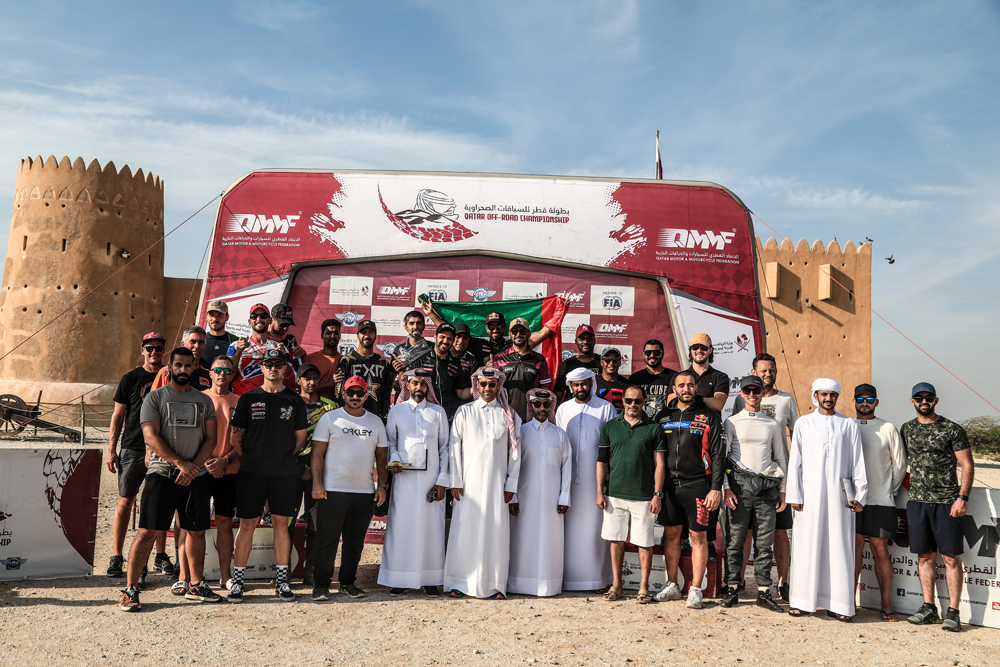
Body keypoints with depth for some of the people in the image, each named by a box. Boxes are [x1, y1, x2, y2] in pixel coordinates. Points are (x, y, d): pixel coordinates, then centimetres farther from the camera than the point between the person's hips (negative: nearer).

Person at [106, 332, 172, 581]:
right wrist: (111, 449, -2)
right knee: (125, 502, -1)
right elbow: (118, 415, 3)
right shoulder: (131, 378, 2)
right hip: (133, 448, -2)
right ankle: (117, 556, 9)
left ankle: (161, 556, 16)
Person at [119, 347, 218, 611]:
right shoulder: (154, 397, 2)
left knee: (197, 531, 9)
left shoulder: (204, 401, 12)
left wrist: (194, 467, -8)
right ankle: (130, 589, 4)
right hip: (162, 473, -4)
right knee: (148, 530, -6)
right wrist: (180, 463, -15)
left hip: (196, 476, 4)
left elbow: (210, 438, 8)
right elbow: (151, 437, -7)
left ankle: (196, 586, 22)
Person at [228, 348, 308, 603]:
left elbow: (300, 438, 12)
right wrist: (251, 458, 3)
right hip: (252, 472, -1)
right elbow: (235, 437, 8)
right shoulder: (248, 398, 5)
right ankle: (237, 580, 10)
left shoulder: (295, 400, 7)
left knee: (281, 523, 5)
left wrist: (285, 457, 6)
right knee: (247, 524, 2)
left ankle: (282, 580, 13)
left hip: (285, 473, 1)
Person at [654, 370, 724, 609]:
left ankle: (695, 590, 10)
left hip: (698, 485, -3)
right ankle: (672, 586, 21)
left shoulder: (709, 417, -1)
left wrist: (716, 488, -11)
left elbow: (718, 455, -4)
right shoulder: (663, 417, 9)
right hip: (669, 484, 3)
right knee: (671, 534, 9)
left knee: (698, 537, 2)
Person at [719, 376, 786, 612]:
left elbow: (781, 459, 17)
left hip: (767, 486, 2)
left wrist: (782, 490, 9)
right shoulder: (732, 422, 7)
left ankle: (764, 592, 8)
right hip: (740, 485, -2)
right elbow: (722, 456, 3)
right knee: (735, 541, -1)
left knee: (765, 542, 2)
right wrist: (726, 488, -6)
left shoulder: (773, 424, 13)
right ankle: (732, 589, 7)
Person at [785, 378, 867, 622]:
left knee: (840, 546, 0)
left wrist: (860, 495, 2)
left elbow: (858, 463, 9)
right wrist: (794, 495, 0)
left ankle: (837, 605, 6)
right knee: (807, 545, 0)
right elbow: (795, 461, 7)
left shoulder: (849, 425, 11)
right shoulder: (803, 423, 10)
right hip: (810, 493, 0)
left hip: (839, 493, 1)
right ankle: (801, 601, 7)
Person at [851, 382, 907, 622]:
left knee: (880, 550, -1)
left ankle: (887, 604, 7)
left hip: (880, 500, -1)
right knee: (855, 547, 3)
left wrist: (890, 490, 12)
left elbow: (899, 464, 9)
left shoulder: (888, 429, 3)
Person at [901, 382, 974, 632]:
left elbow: (968, 466, -4)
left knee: (951, 557, -1)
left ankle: (953, 612, 5)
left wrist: (962, 498, -11)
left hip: (946, 502, -4)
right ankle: (929, 607, 16)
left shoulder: (953, 430, -3)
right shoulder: (907, 429, 10)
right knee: (925, 556, 8)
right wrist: (908, 485, 14)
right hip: (917, 501, 4)